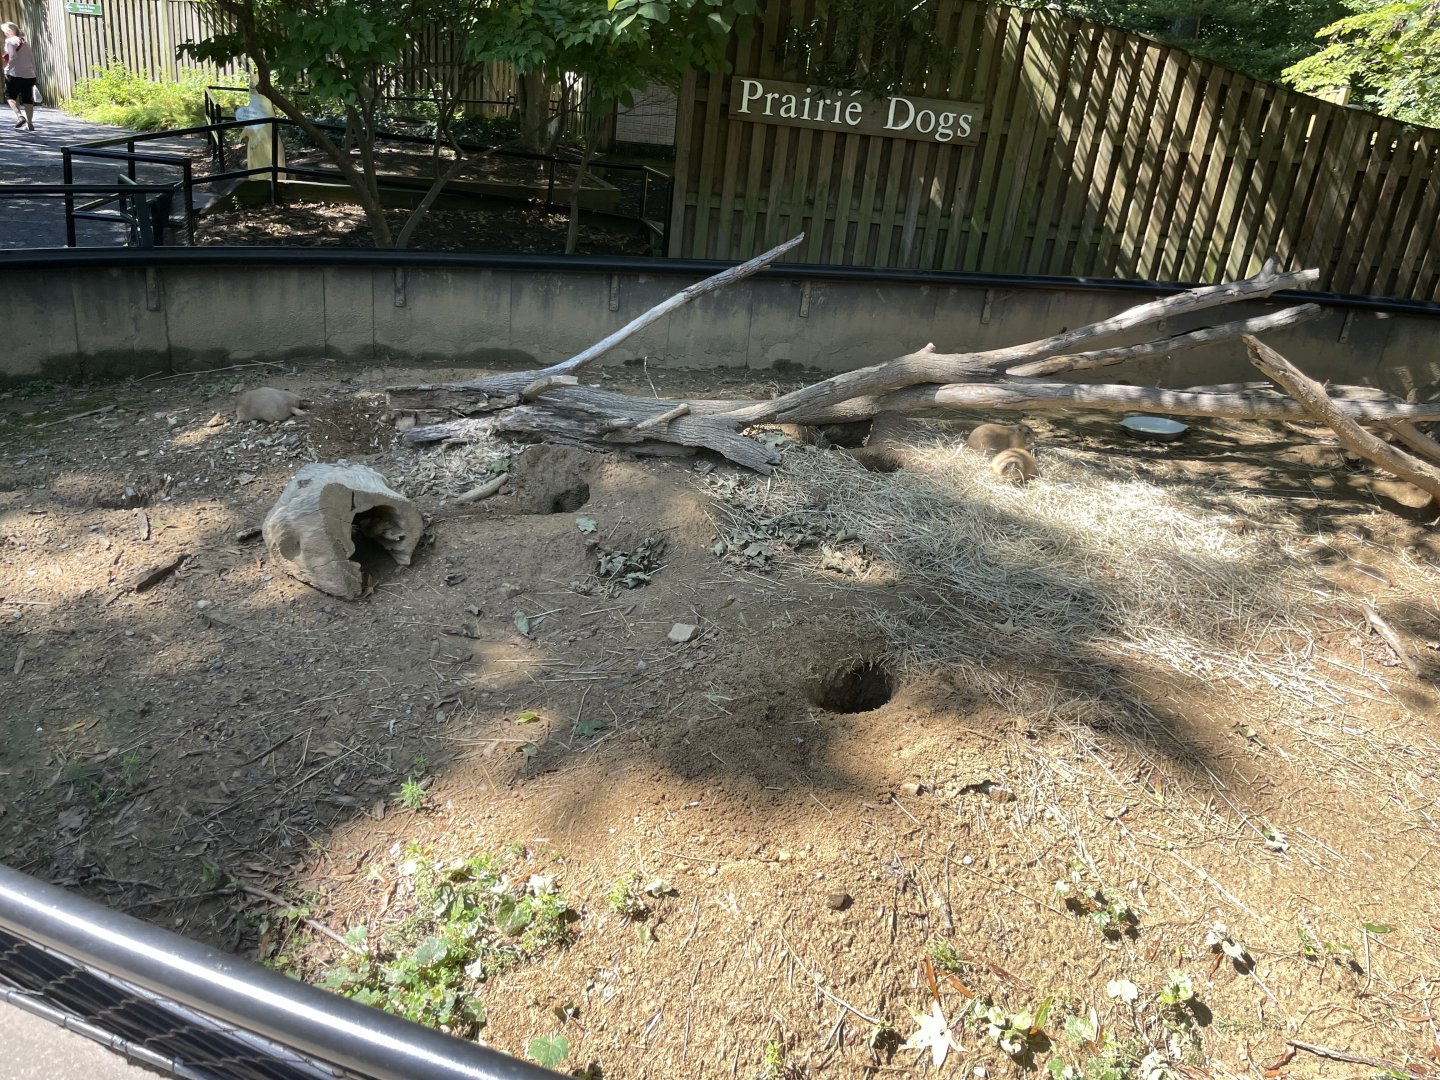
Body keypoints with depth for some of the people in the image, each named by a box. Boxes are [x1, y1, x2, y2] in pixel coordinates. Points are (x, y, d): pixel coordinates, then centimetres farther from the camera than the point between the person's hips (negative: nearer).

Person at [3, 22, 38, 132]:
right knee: (28, 99, 8)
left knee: (10, 96, 9)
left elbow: (13, 57, -16)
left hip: (15, 74, -5)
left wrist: (7, 69, -7)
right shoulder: (26, 42, 14)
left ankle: (19, 116, -11)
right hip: (29, 75, 5)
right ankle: (29, 124, 7)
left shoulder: (10, 41, -4)